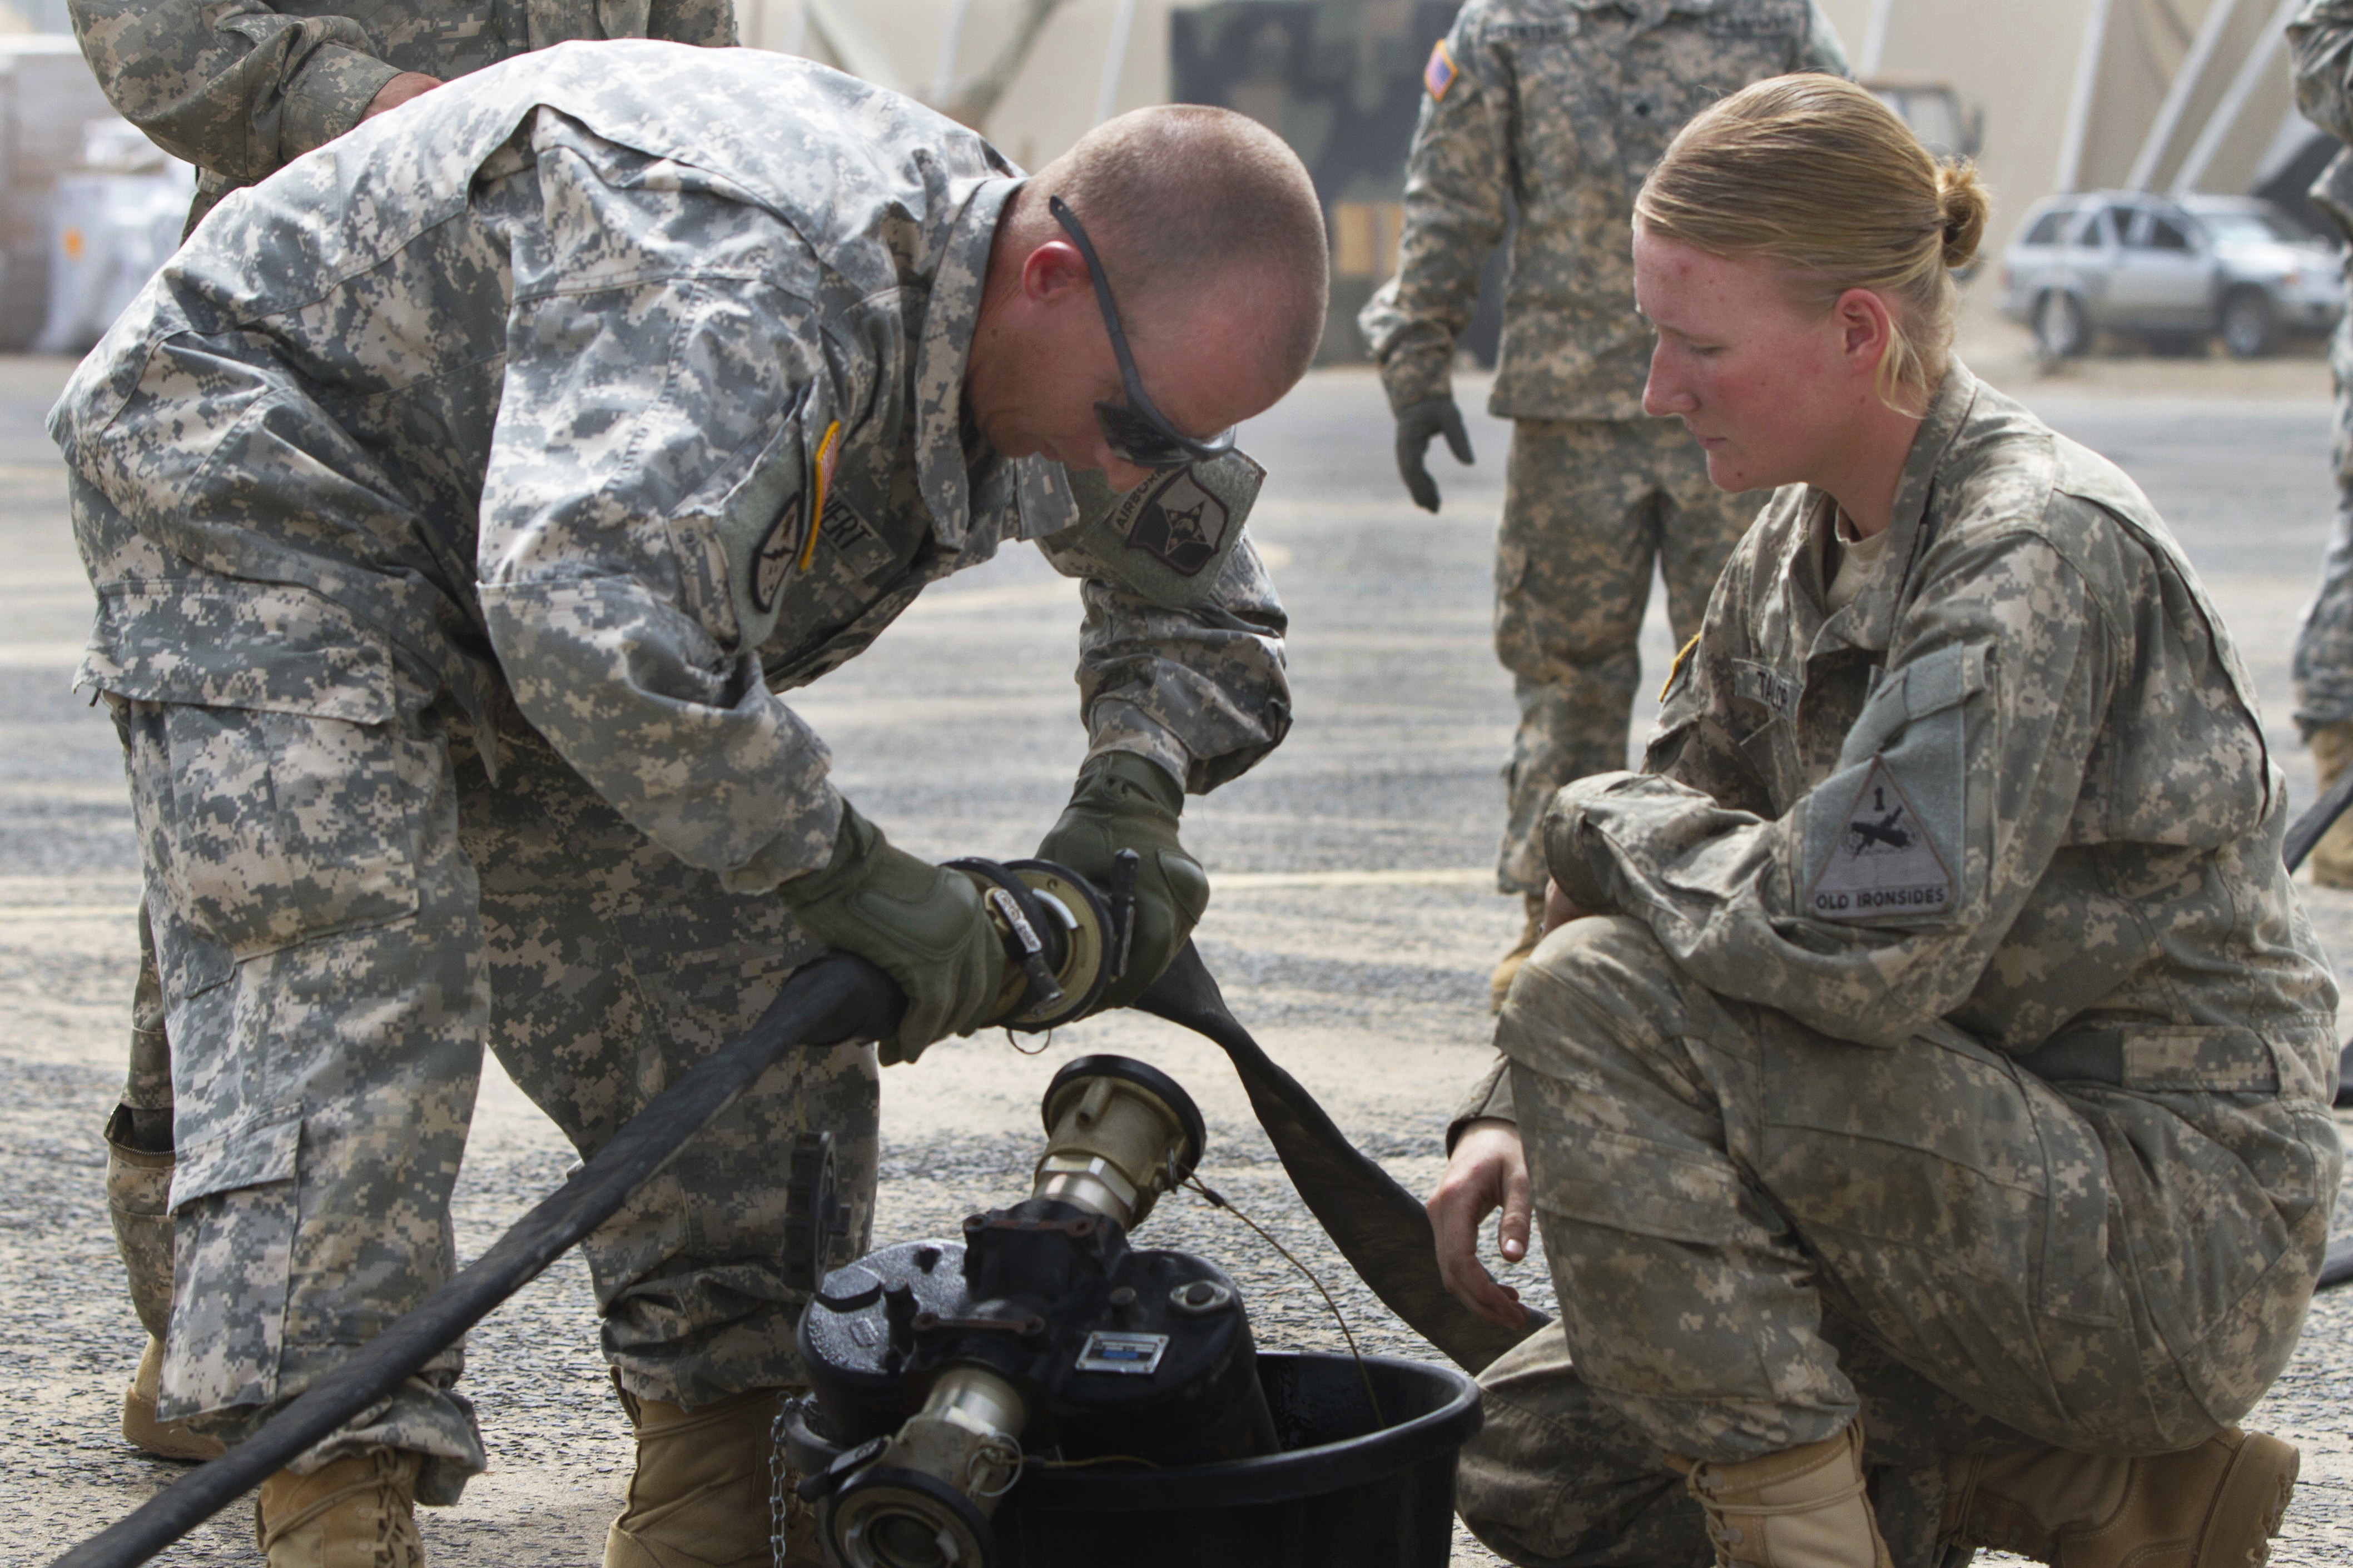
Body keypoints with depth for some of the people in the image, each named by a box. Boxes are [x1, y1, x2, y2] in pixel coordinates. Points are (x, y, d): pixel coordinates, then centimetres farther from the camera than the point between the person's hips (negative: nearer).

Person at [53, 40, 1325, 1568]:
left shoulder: (1046, 362, -10)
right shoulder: (748, 287, -40)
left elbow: (1199, 576, 11)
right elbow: (588, 612, -53)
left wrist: (1133, 797, -10)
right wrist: (838, 863, -42)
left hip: (535, 596, 8)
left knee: (755, 989, 1)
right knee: (349, 982, -25)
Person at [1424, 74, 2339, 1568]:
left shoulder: (2042, 550, -21)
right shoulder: (1802, 547, 7)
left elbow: (1865, 949, -32)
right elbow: (1681, 856, 14)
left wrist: (1606, 822, -14)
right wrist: (1509, 1115, -2)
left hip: (2183, 1239, -10)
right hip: (2013, 1175, 10)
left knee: (1600, 1000, -22)